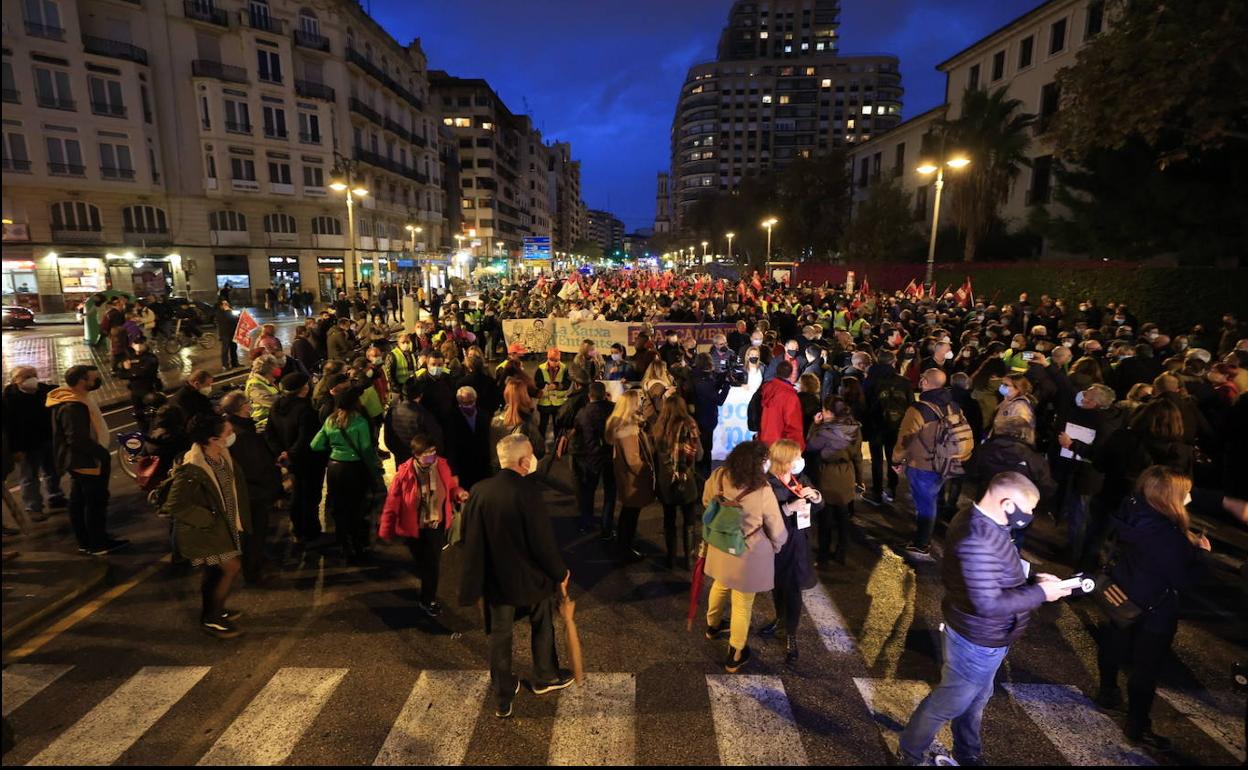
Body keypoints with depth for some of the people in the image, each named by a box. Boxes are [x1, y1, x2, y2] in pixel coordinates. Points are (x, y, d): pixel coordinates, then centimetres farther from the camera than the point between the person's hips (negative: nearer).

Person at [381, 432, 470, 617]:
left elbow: (451, 487, 4)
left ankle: (428, 600, 39)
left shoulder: (442, 465, -13)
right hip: (414, 527, -2)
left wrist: (459, 493, -20)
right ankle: (428, 598, 42)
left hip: (437, 525, 3)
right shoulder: (404, 472, -23)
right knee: (422, 563, 17)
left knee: (432, 563, 14)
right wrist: (386, 531, -9)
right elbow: (392, 503, -15)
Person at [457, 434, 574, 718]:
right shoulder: (528, 492, -26)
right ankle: (545, 677, 43)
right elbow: (543, 539, -21)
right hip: (530, 577, -3)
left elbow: (471, 540, -2)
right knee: (542, 626, 24)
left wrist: (475, 583, 12)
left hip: (495, 578, 3)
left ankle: (503, 699, 32)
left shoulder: (479, 491, -12)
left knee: (499, 636, 18)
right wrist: (559, 573, -4)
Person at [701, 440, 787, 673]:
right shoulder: (763, 492, -30)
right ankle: (735, 656, 35)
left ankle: (712, 626, 57)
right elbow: (777, 530, -16)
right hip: (748, 554, -5)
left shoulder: (718, 476, -17)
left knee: (720, 586, 32)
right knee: (742, 605, 16)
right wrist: (776, 547, 7)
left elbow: (706, 501, 3)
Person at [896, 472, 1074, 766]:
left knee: (975, 699, 28)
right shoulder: (978, 539, -35)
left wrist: (1030, 579, -3)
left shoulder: (980, 522, -2)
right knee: (949, 703, 12)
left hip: (977, 636, 9)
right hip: (978, 643, -9)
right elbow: (989, 604, -33)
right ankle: (909, 754, 34)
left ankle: (968, 753, 51)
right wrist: (1040, 593, -22)